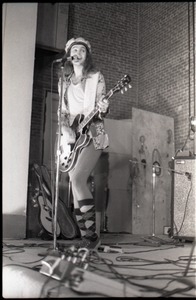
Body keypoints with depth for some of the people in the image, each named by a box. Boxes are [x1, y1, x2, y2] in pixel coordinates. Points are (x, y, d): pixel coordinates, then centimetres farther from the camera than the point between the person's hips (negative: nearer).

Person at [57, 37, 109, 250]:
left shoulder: (96, 77, 4)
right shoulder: (64, 81, 16)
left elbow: (101, 108, -2)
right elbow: (62, 111, 12)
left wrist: (102, 109, -26)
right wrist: (65, 129, -7)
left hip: (92, 136, -5)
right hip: (72, 138, 5)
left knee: (77, 178, -21)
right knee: (75, 183, 0)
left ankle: (91, 235, -11)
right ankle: (85, 237, 9)